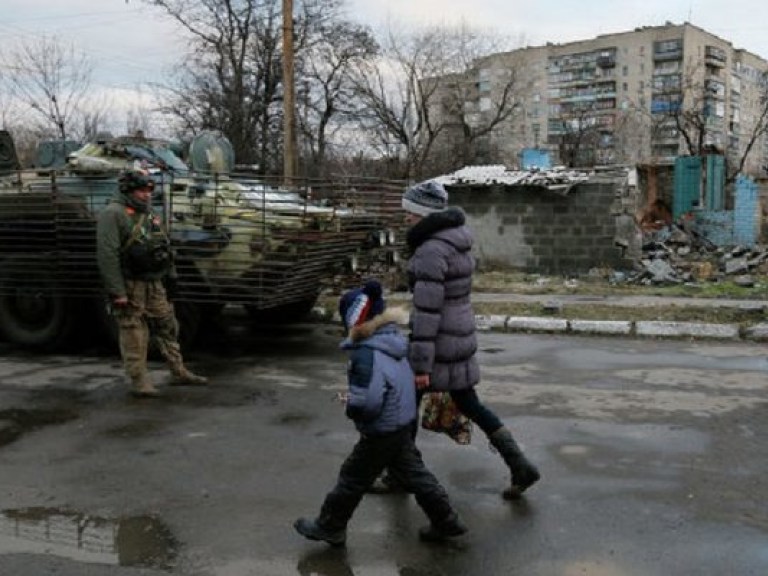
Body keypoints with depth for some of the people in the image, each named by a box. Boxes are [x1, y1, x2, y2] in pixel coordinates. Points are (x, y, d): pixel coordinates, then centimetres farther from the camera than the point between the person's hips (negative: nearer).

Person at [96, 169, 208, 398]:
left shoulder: (148, 214, 14)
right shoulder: (113, 214, -12)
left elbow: (161, 247, 20)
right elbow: (107, 255, -19)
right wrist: (117, 292, -22)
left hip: (153, 283, 8)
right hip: (130, 285, -8)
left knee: (167, 327, 12)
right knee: (134, 334, -1)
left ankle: (179, 373, 22)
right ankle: (139, 381, 7)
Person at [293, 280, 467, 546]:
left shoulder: (366, 355, -27)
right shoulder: (395, 341, 1)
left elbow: (366, 403, -33)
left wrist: (351, 408, -10)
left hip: (381, 433, -8)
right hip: (403, 424, 8)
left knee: (352, 478, 8)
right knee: (413, 472, 19)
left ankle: (329, 527, 25)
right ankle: (446, 521, 25)